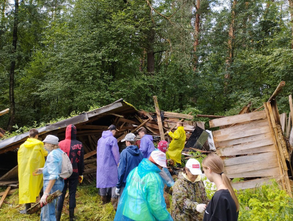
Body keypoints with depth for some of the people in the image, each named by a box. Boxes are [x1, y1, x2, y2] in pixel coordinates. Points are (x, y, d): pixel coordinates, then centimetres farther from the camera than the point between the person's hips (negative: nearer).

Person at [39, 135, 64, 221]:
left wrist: (45, 194, -31)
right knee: (44, 213, 23)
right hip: (59, 184, 10)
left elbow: (53, 176, -28)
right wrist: (43, 169, 28)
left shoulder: (52, 155, -19)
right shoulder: (60, 152, 9)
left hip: (51, 185, -10)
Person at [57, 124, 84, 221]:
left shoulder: (61, 144, -5)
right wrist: (81, 174, 8)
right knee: (72, 194, 9)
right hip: (74, 173, -1)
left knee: (61, 194, 8)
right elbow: (81, 161, -2)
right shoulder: (79, 144, -6)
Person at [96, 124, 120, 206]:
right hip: (110, 164, -7)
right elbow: (116, 153, -12)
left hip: (100, 163, 7)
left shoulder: (100, 139, 6)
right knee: (114, 180, 3)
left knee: (102, 179, 14)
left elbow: (98, 152, 13)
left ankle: (103, 198, 24)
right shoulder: (112, 139, -15)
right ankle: (113, 199, 2)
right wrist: (118, 163, -1)